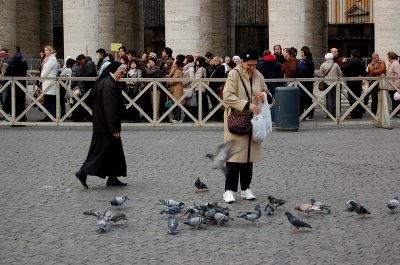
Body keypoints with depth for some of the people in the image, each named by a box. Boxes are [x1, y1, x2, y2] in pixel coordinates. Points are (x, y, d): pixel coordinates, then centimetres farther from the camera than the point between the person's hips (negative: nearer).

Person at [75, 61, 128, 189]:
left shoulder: (105, 82, 13)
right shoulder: (109, 85, -20)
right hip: (106, 126, -10)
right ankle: (83, 173, -6)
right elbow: (110, 108, -24)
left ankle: (113, 178, 16)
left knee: (114, 149, 12)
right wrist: (114, 128, -23)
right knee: (102, 149, -6)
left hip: (101, 124, 10)